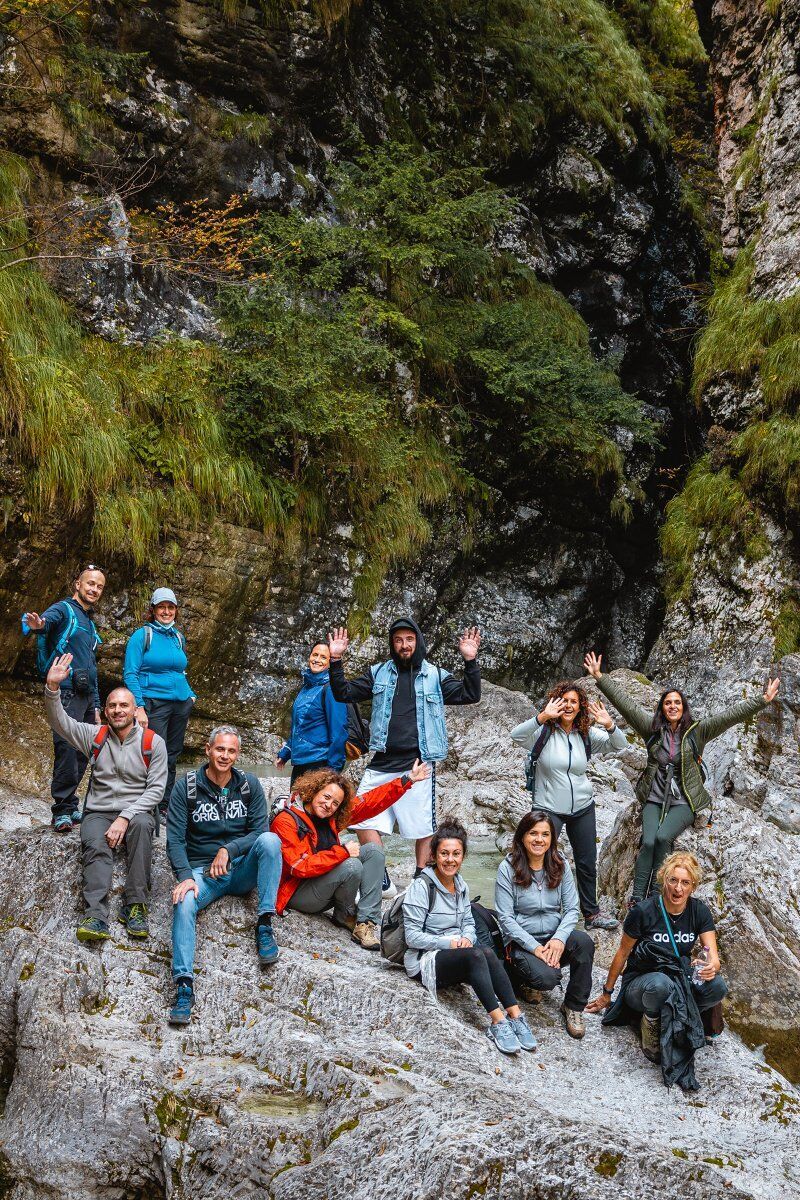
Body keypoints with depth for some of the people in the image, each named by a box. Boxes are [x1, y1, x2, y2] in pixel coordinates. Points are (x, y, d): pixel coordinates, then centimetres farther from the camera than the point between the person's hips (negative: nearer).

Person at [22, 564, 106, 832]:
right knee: (67, 750, -13)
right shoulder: (64, 610, -1)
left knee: (84, 751, 8)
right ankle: (63, 811, -10)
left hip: (87, 696, 9)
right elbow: (47, 619, -26)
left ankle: (71, 806, 16)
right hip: (67, 692, -9)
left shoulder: (90, 623, 24)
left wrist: (96, 706, 23)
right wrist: (37, 624, -52)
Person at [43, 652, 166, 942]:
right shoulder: (95, 736, 8)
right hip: (98, 813, 1)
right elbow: (59, 722, -3)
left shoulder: (153, 743, 2)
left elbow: (155, 789, -4)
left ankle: (135, 905, -38)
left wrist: (126, 817, -17)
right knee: (96, 847, -31)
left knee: (142, 824, -36)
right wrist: (52, 687, -22)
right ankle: (95, 917, -49)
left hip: (136, 812, -1)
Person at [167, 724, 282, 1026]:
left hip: (242, 870, 1)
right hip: (202, 871, -1)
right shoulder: (186, 787, -2)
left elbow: (259, 830, -2)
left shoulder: (249, 785, 3)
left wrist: (229, 850, -18)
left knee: (270, 840, -28)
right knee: (183, 903, -33)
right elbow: (175, 839, -8)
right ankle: (184, 984, -34)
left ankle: (265, 925, -25)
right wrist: (185, 876, -23)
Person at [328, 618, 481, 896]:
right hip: (382, 764, 2)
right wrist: (336, 662, -2)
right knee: (362, 820, -2)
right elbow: (344, 693, 10)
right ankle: (382, 883, 8)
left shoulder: (435, 675, 6)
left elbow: (469, 696, -1)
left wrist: (470, 662, -13)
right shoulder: (378, 673, 11)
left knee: (424, 827, 2)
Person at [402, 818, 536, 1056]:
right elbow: (412, 936, -12)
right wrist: (449, 942, -19)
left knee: (487, 953, -28)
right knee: (475, 954, -34)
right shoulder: (422, 887, -10)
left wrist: (467, 938, -7)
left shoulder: (461, 886, 12)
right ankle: (498, 1021, -40)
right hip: (424, 960, -6)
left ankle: (515, 1016, -34)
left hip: (457, 954, 6)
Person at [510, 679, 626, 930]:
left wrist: (609, 725, -27)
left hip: (583, 808, 4)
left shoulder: (586, 734, 1)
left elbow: (620, 745, -5)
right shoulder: (544, 732, -11)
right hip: (548, 808, -4)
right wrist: (543, 716, -45)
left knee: (587, 863, 14)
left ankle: (591, 913, 29)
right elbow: (517, 736, -29)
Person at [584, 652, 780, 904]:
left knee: (663, 837, -27)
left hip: (683, 802, -1)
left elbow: (731, 715, -6)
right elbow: (625, 703, 1)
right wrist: (599, 677, -4)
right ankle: (637, 898, -20)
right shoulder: (652, 728, 5)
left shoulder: (697, 731, 1)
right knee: (648, 842, -21)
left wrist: (763, 700, -14)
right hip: (654, 800, 1)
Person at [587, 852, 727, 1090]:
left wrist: (711, 968, -38)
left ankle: (677, 1017, -3)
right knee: (661, 985, -40)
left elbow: (713, 956, -13)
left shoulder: (699, 912, -7)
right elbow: (622, 954, -5)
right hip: (639, 983, -4)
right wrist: (607, 993, 4)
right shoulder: (644, 911, -18)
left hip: (678, 981, 4)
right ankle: (650, 1022, -8)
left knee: (718, 986, -27)